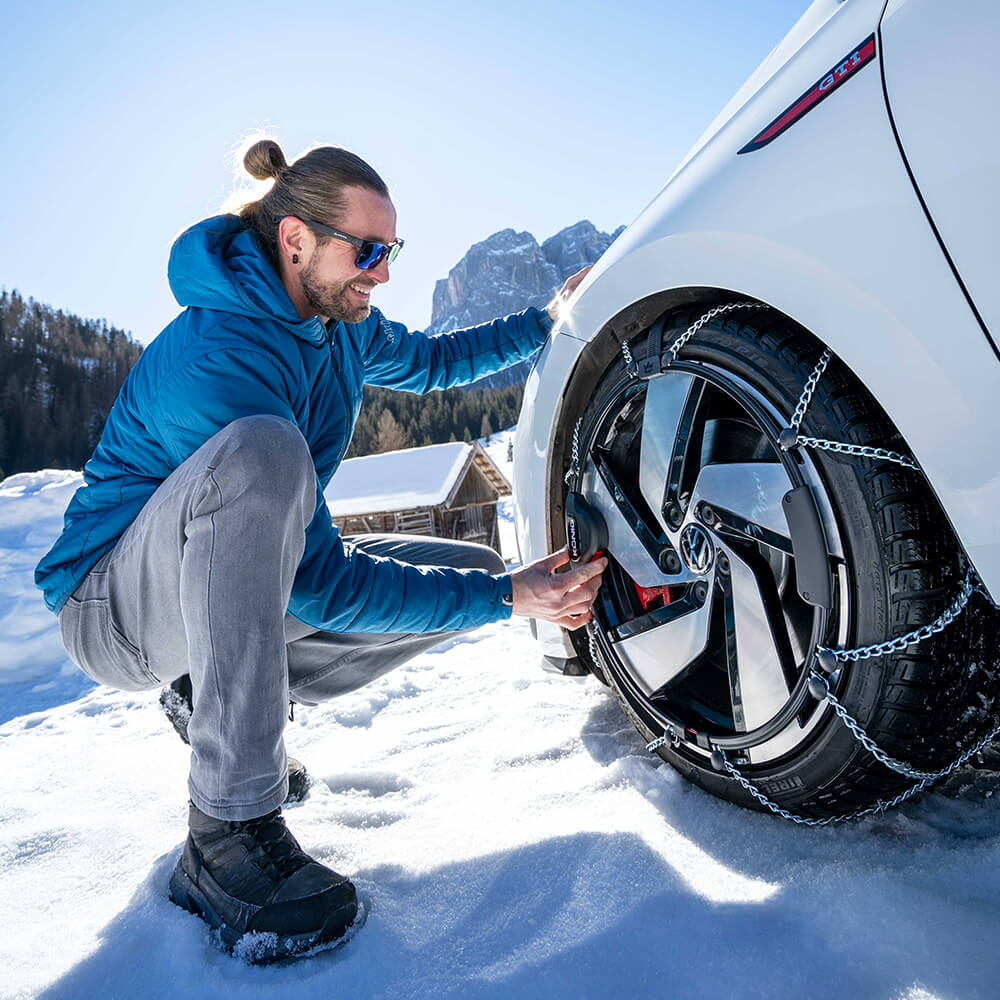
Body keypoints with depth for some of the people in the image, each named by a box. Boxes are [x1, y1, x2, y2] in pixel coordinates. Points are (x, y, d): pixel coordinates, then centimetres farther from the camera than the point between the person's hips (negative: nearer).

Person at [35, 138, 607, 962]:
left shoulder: (338, 321, -2)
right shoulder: (218, 354, -27)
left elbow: (427, 361, 21)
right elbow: (320, 583, -28)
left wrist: (546, 322, 13)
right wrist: (505, 598, -27)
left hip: (242, 596, 8)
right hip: (116, 610, -7)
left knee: (474, 568, -3)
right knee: (259, 451, -38)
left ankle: (226, 694, 6)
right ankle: (227, 831, -30)